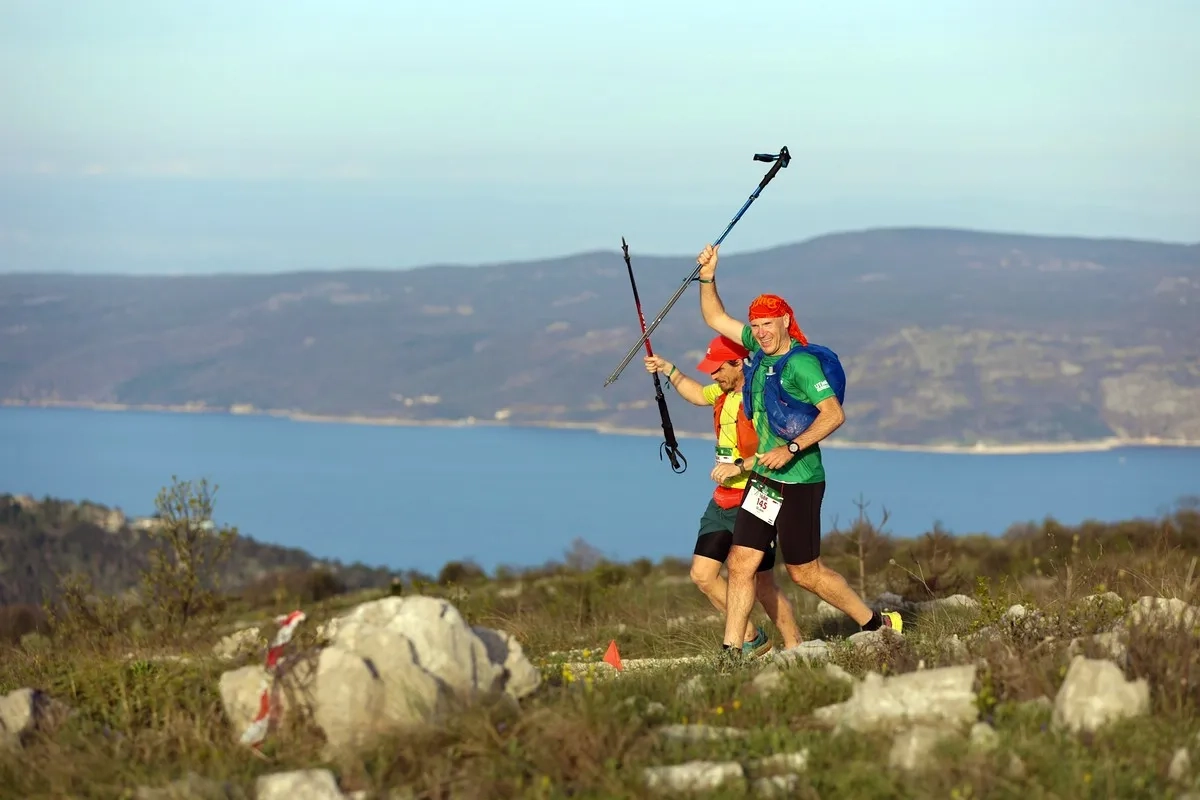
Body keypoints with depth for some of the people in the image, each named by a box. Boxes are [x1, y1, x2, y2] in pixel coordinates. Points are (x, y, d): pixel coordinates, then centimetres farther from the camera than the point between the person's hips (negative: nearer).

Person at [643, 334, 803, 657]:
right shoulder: (725, 392, 9)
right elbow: (697, 394, 33)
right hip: (723, 501, 9)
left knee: (762, 585, -4)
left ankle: (795, 648, 10)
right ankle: (750, 638, 15)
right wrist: (668, 370, 22)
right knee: (702, 574, 3)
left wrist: (739, 467, -32)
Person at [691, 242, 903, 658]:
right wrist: (707, 279, 6)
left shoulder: (800, 363, -16)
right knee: (740, 563, 1)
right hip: (763, 478, 8)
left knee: (805, 572, 2)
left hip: (797, 481, -8)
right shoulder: (761, 349, 8)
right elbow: (716, 319, 20)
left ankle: (877, 623, 17)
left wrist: (791, 449, -28)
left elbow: (834, 414, -22)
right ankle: (732, 651, 2)